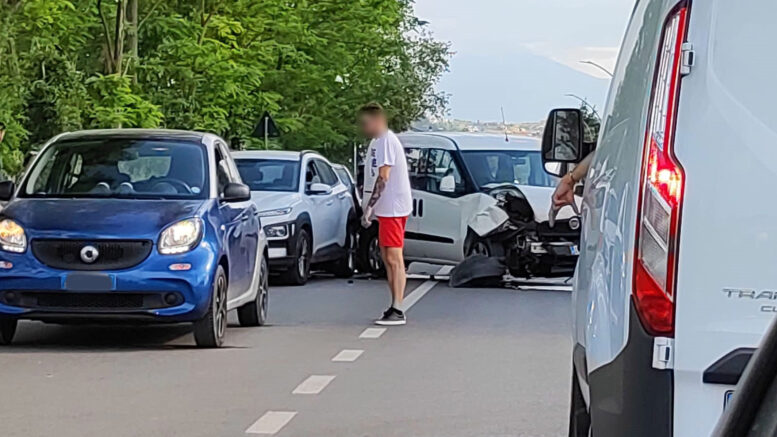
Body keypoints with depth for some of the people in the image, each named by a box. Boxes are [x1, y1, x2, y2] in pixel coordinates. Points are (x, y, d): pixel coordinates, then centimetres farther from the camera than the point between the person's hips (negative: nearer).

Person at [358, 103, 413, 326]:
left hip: (393, 208, -11)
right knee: (388, 258, 13)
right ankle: (395, 307, 19)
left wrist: (369, 207, -22)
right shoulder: (377, 142, 17)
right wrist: (372, 208, 18)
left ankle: (398, 311, -11)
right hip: (386, 208, 11)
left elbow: (383, 177, -21)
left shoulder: (386, 141, -15)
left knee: (394, 259, -10)